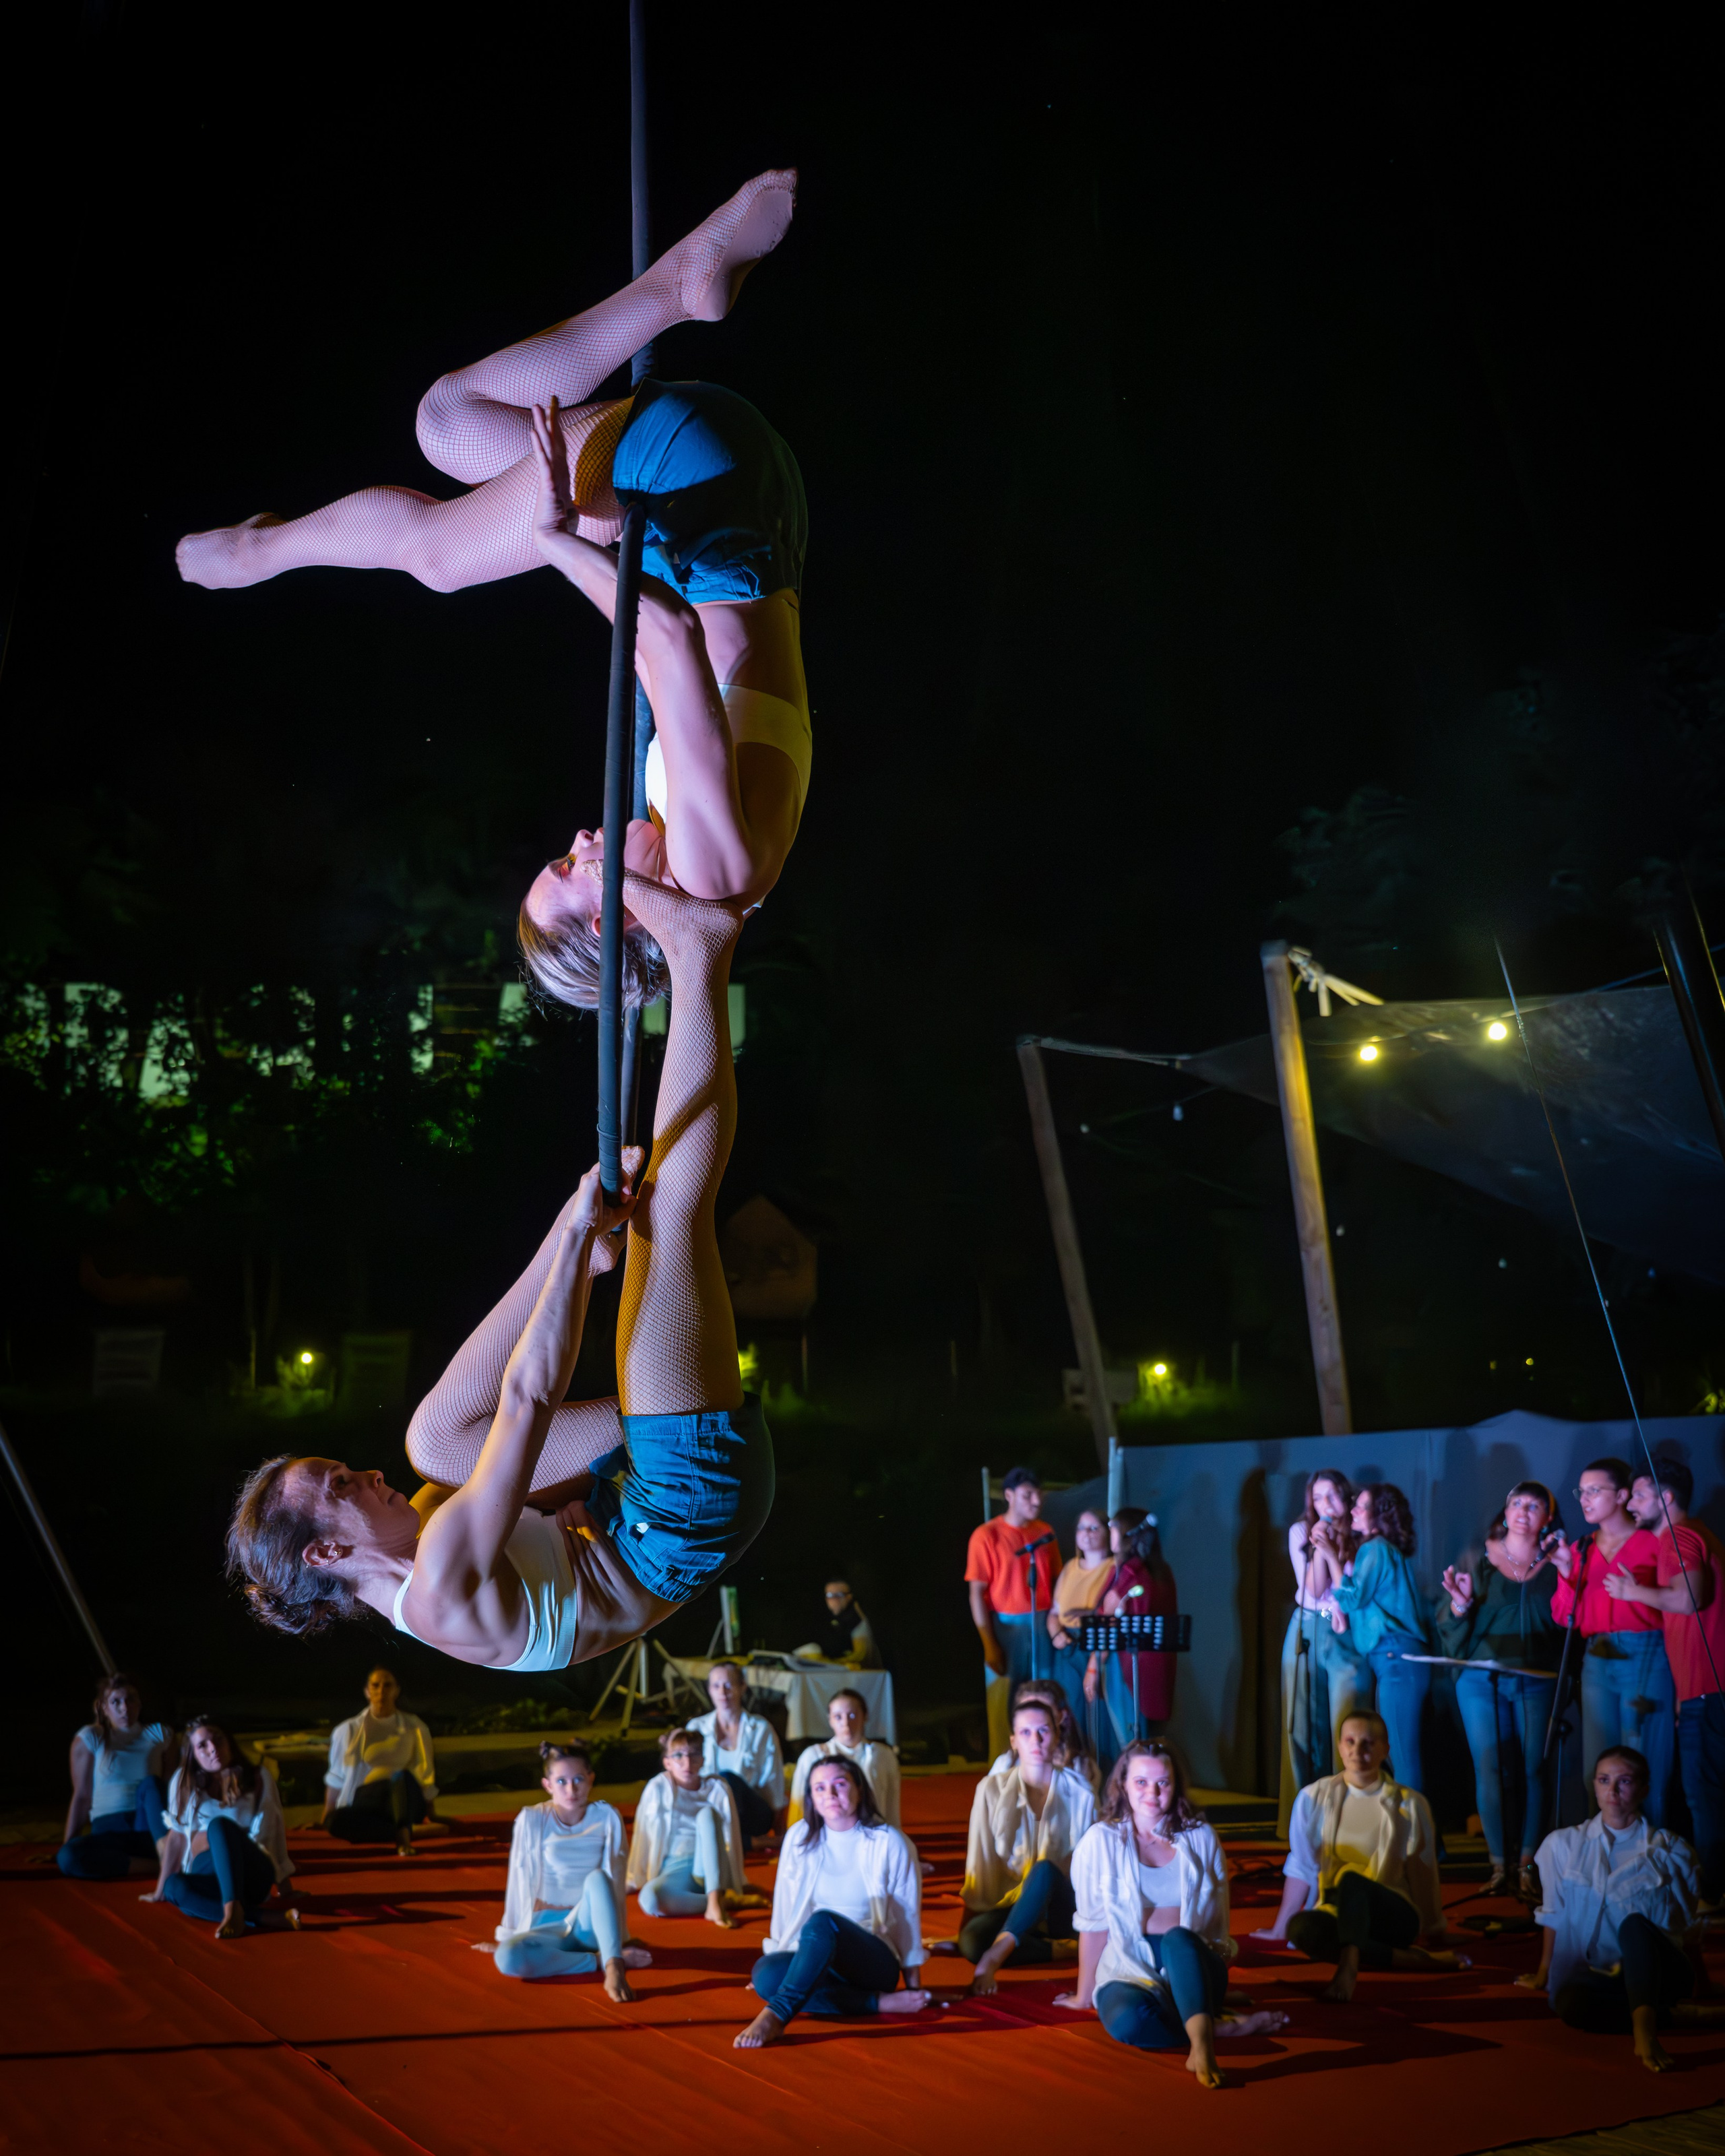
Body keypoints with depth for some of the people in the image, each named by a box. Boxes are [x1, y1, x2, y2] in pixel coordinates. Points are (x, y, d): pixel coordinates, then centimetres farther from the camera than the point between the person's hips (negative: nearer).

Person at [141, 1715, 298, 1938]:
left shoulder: (258, 1778, 4)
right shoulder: (184, 1782, 10)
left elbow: (273, 1835, 1)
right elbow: (177, 1837, 11)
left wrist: (285, 1890, -2)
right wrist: (160, 1890, 11)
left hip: (251, 1873, -3)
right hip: (207, 1876, 3)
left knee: (219, 1825, -32)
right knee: (175, 1887, -34)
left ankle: (233, 1911, -50)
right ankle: (266, 1918, -42)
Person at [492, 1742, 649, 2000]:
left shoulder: (607, 1819, -2)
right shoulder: (532, 1820, -4)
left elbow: (615, 1882, 4)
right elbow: (519, 1883, 2)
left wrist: (619, 1938, 6)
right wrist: (507, 1937, 7)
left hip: (591, 1923, 0)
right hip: (548, 1927, 0)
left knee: (597, 1878, -32)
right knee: (507, 1958, -34)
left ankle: (614, 1968, -41)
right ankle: (600, 1958, -24)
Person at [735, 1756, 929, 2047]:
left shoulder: (890, 1843, -3)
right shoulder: (799, 1837, 4)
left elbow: (908, 1917, 3)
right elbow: (784, 1907, 11)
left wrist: (914, 1988, 7)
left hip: (874, 1962, -3)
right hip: (813, 1959, 4)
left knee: (822, 1922, -36)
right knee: (766, 1973, -32)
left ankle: (775, 2016, -43)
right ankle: (881, 2003, -26)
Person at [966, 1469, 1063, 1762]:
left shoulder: (1045, 1534, 8)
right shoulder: (986, 1536, -5)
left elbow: (1056, 1583, 13)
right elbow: (977, 1592, -7)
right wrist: (990, 1645, -11)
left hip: (1043, 1627, 4)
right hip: (1007, 1627, -4)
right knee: (1005, 1706, 0)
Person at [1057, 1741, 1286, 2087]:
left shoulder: (1200, 1836, 7)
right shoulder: (1102, 1841, 1)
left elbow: (1218, 1919, 13)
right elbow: (1093, 1925, 4)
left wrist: (1219, 1977, 7)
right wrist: (1084, 1996, 8)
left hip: (1191, 1965, 1)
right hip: (1129, 1971, -1)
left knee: (1178, 1939, -36)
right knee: (1129, 2021, -37)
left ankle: (1202, 2046, -49)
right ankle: (1221, 2025, -21)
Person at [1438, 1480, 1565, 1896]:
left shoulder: (1556, 1564, 5)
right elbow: (1449, 1624, 7)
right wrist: (1460, 1604, -14)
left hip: (1537, 1683, 0)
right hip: (1481, 1680, 0)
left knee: (1532, 1770, -1)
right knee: (1490, 1771, 0)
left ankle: (1528, 1866, 8)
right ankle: (1498, 1866, 9)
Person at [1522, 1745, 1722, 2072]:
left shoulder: (1672, 1851, 2)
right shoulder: (1563, 1845, 4)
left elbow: (1688, 1926, 11)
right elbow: (1553, 1917, 13)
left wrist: (1698, 1982, 17)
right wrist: (1543, 1973, 16)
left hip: (1658, 1968, -1)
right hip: (1598, 1972, 1)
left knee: (1634, 1922, -35)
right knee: (1568, 2001, -36)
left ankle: (1644, 2028, -51)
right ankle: (1681, 2014, -23)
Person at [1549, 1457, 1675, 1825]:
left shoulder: (1652, 1543, -1)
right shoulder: (1581, 1550, 13)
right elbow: (1565, 1615, 7)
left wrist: (1637, 1592, -17)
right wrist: (1567, 1571, -3)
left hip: (1645, 1657, -5)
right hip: (1596, 1662, 5)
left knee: (1642, 1773, -4)